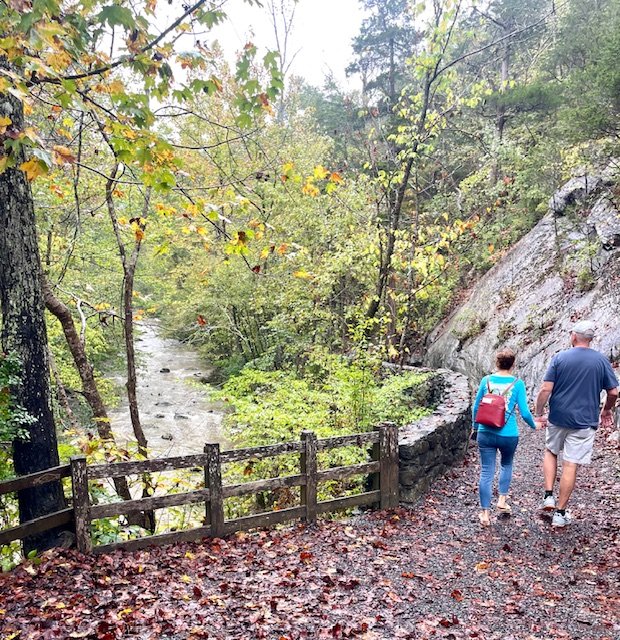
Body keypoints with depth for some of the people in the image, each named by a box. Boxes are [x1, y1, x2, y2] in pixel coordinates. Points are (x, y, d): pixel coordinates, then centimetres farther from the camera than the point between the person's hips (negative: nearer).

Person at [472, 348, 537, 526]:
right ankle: (502, 501, 28)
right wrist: (534, 425, 15)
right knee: (506, 465, 27)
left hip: (486, 433, 1)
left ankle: (485, 513, 8)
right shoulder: (518, 383, -6)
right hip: (509, 435, -1)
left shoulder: (486, 380, 0)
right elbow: (524, 412, -6)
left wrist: (475, 426, 21)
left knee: (486, 472, 5)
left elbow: (476, 407, 6)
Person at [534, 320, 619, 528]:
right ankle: (560, 513, 11)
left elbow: (546, 389, -11)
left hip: (558, 418, 0)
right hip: (584, 422, 0)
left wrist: (538, 413, 0)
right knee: (570, 466, 4)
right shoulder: (601, 360, -3)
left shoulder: (560, 357, -6)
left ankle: (548, 495, 14)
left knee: (550, 452, 24)